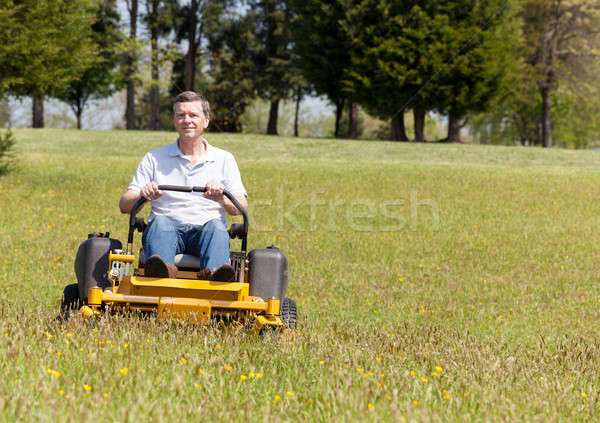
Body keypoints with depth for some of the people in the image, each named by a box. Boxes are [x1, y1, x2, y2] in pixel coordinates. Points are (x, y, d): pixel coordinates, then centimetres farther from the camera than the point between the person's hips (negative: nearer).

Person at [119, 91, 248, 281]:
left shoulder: (224, 159, 17)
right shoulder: (154, 158, 17)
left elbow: (241, 208, 5)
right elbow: (124, 206, 8)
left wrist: (221, 198, -19)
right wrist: (142, 195, -16)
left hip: (205, 230, 0)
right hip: (167, 229, 0)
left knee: (215, 225, -32)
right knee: (160, 222, -32)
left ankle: (212, 272, -62)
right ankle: (163, 269, -62)